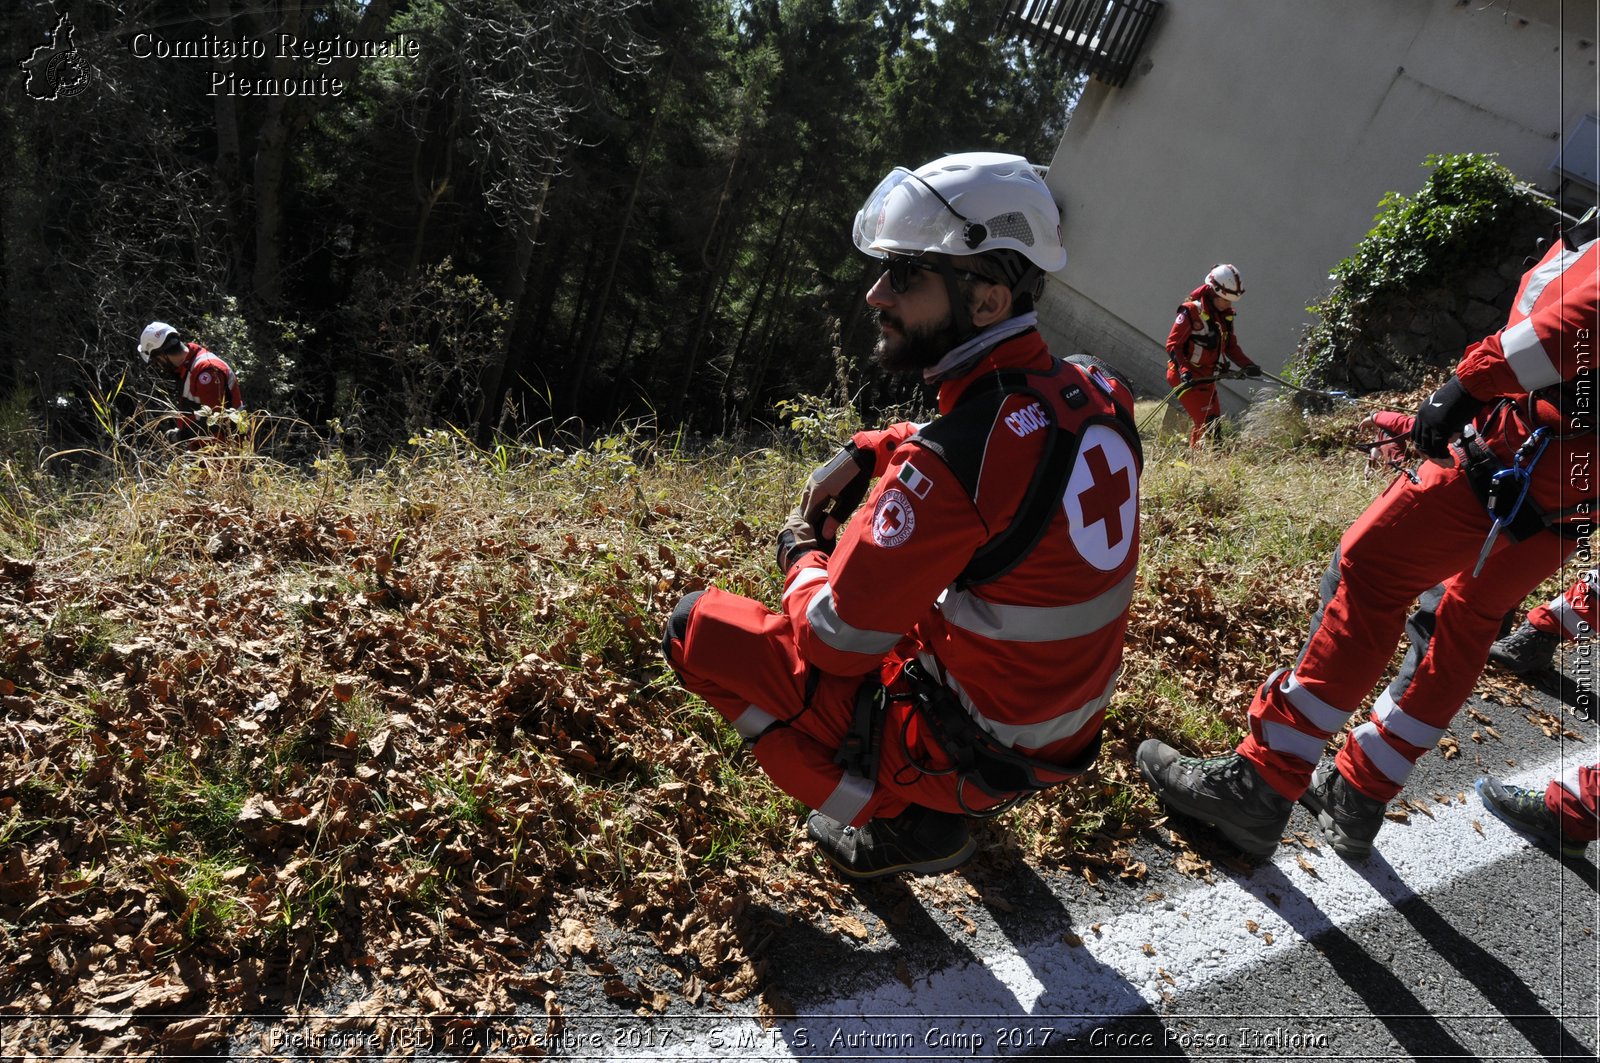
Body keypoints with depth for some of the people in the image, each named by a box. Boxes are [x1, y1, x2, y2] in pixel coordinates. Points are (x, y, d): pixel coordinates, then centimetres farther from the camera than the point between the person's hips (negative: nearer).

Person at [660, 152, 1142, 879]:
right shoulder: (1096, 397, -6)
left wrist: (799, 553, 0)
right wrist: (868, 450, 5)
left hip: (968, 751, -7)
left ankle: (903, 821, 3)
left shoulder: (946, 467, -31)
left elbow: (834, 643, -21)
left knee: (696, 626, -3)